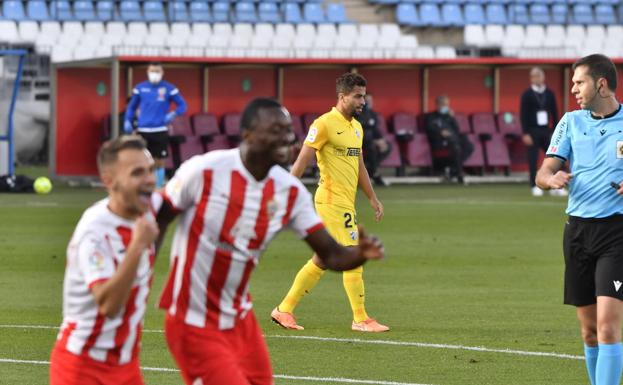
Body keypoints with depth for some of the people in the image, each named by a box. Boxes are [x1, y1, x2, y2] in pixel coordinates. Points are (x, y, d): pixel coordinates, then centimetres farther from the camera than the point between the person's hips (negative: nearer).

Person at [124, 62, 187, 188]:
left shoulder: (169, 88, 0)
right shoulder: (140, 88, 5)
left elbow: (182, 105, 4)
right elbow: (131, 107, 15)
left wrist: (173, 114, -16)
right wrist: (128, 121, 0)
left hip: (160, 131, -1)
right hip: (143, 130, 1)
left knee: (159, 162, 3)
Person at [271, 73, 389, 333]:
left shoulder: (357, 127, 15)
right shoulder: (324, 124, -11)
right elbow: (302, 161, -13)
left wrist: (373, 198, 22)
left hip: (346, 202, 9)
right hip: (331, 200, -9)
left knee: (322, 260, 11)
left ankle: (284, 310, 18)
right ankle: (360, 319, -4)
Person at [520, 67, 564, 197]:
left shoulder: (549, 94, 9)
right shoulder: (527, 94, -2)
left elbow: (554, 113, 11)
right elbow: (523, 115, -6)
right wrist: (525, 134, -13)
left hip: (546, 131, 4)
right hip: (532, 131, -4)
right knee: (533, 160, -4)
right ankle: (535, 187, 1)